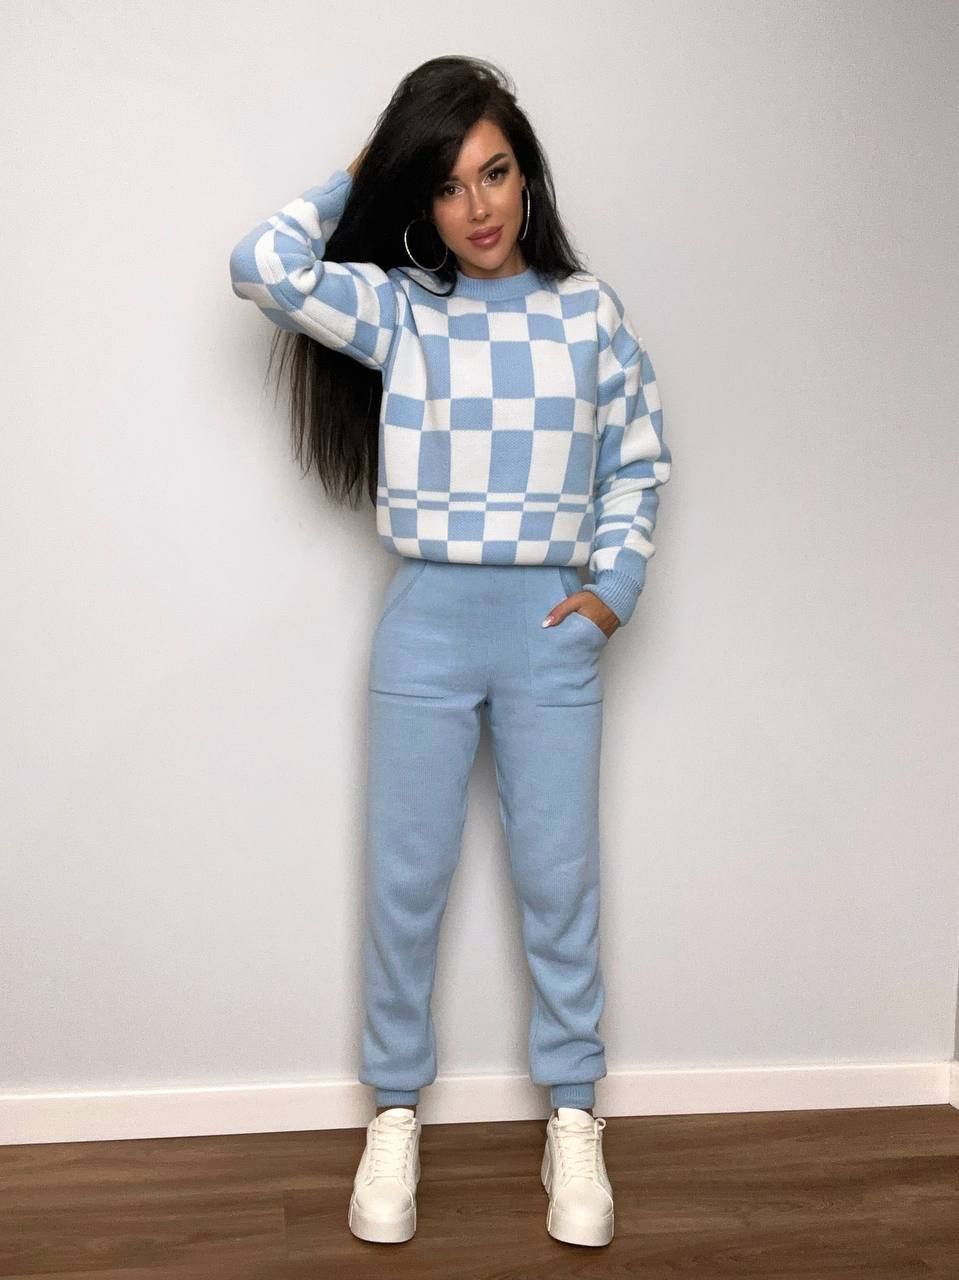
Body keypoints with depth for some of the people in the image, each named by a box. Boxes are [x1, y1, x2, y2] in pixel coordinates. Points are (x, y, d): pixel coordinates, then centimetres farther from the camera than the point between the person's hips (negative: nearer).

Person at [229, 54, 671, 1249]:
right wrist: (356, 178, 1)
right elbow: (261, 267, -13)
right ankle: (395, 1112, 25)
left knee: (559, 881, 7)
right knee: (406, 883, 7)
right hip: (428, 623, 0)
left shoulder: (589, 309, 3)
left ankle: (573, 1116, 24)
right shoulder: (396, 309, 1)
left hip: (552, 626, 0)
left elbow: (638, 462, 9)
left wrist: (614, 586, -3)